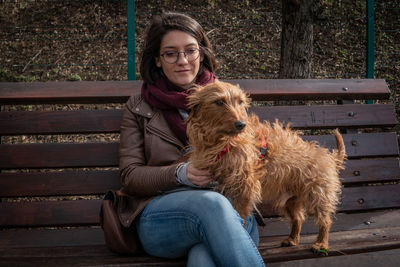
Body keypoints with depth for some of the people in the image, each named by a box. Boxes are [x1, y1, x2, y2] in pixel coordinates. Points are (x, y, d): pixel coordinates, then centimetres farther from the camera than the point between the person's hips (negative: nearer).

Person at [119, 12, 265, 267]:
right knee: (210, 203, -37)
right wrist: (179, 173, -12)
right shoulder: (138, 107, 14)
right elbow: (130, 176, 8)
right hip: (160, 216, 1)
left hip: (229, 210, 0)